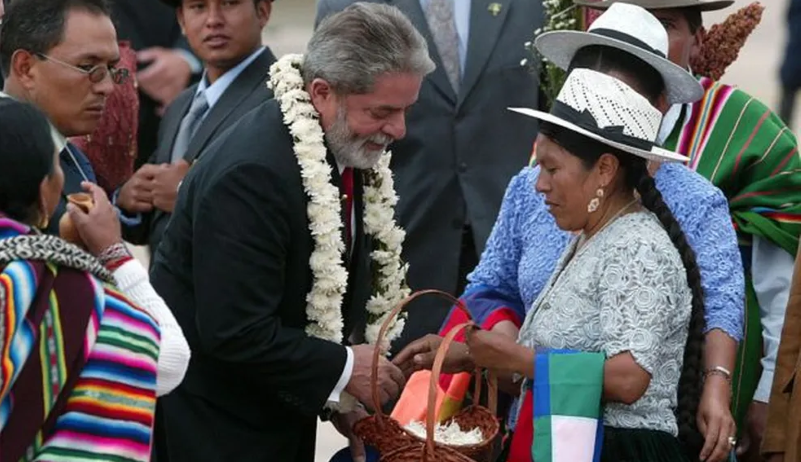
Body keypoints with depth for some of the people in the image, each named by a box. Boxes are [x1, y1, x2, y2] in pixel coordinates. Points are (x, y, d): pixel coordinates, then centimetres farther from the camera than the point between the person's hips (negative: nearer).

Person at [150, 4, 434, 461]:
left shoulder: (353, 151, 0)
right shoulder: (253, 171, -27)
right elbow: (235, 333, -28)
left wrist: (339, 393, 3)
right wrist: (343, 369, -19)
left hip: (282, 407, 8)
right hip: (217, 423, -8)